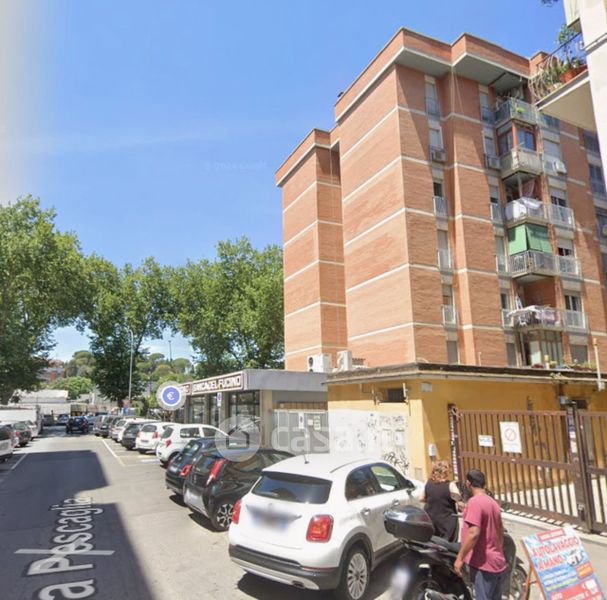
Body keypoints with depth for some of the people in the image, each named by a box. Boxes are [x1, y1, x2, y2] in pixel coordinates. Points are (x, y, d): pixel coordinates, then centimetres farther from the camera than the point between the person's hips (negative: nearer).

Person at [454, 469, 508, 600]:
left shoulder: (475, 501, -17)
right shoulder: (493, 502, 12)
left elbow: (473, 533, -24)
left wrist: (460, 558, -18)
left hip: (483, 563, -9)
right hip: (498, 562, 9)